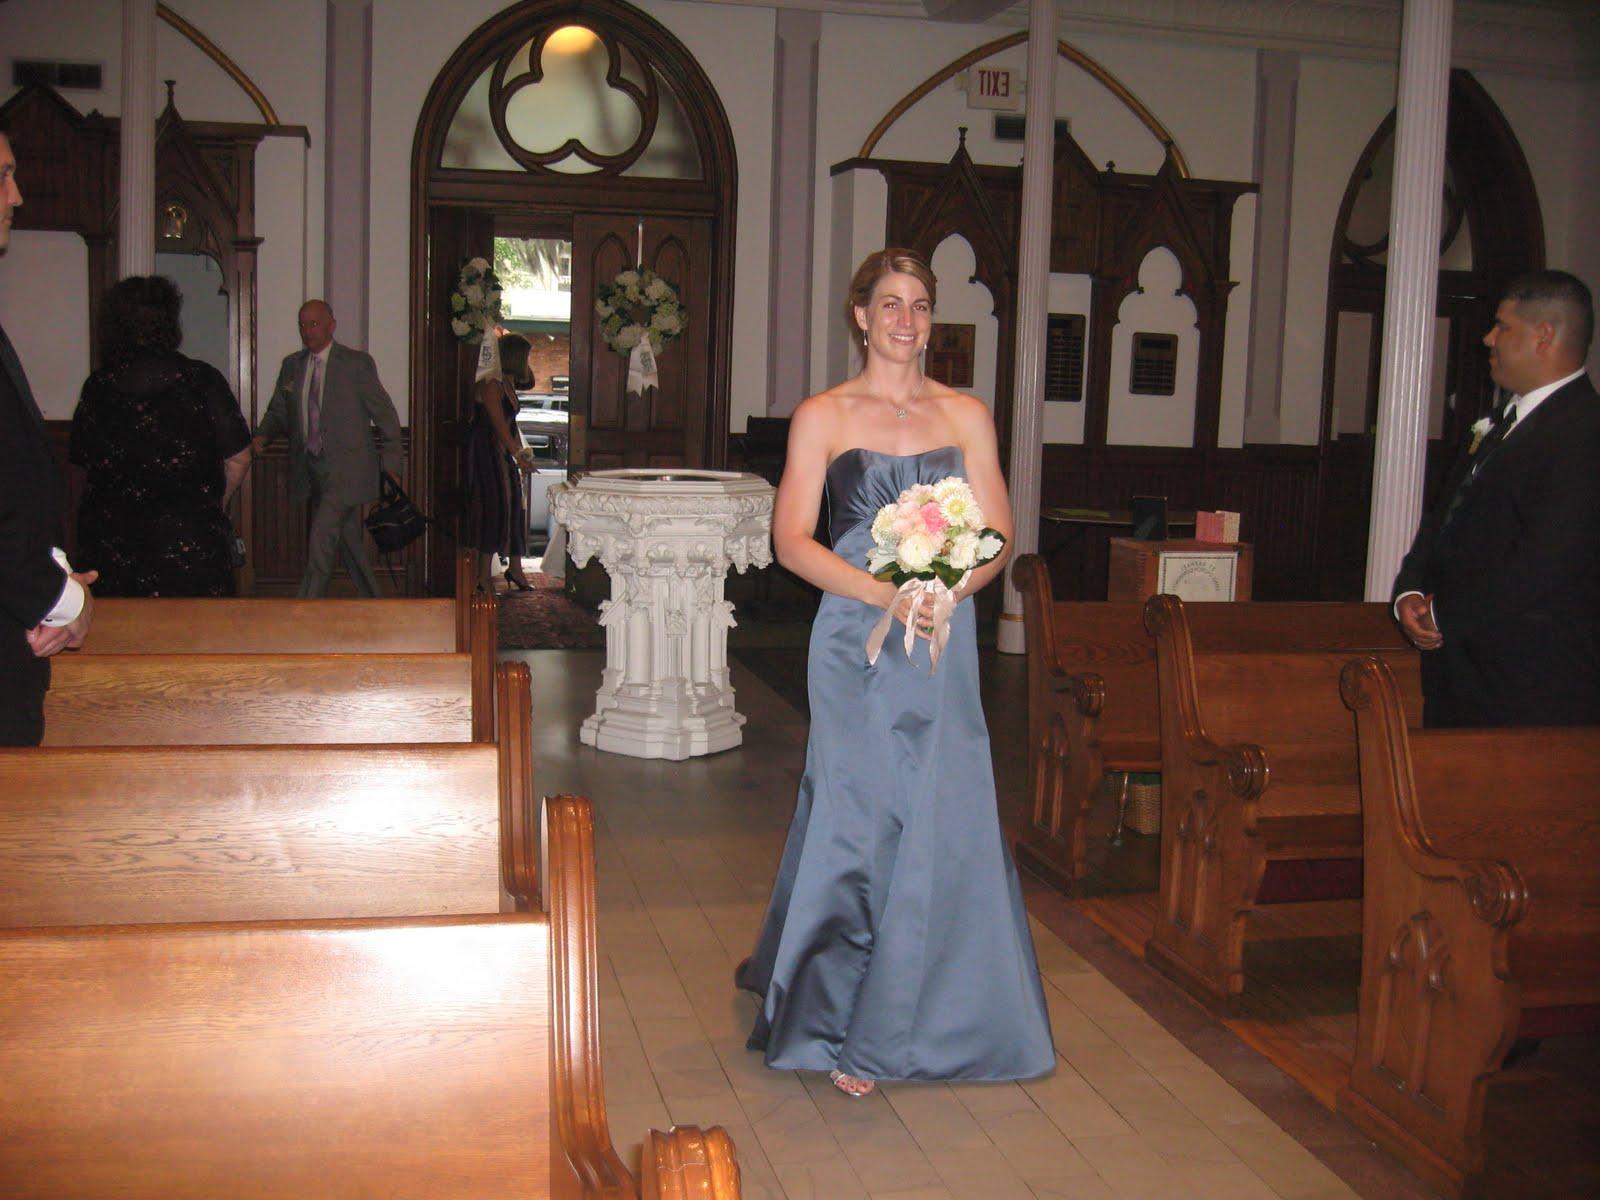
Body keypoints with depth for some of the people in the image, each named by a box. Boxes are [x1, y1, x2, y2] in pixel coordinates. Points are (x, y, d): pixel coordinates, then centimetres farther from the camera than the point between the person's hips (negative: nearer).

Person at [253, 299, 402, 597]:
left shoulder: (357, 363, -4)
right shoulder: (291, 365, 11)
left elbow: (386, 416, -2)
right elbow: (278, 411, 17)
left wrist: (390, 468, -5)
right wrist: (262, 436, -5)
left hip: (345, 469, -5)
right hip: (310, 469, 6)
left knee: (320, 540, -15)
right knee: (349, 541, 13)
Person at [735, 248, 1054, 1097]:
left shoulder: (966, 416, 11)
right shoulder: (822, 417, 4)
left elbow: (996, 539, 7)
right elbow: (792, 540, -5)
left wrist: (948, 590, -14)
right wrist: (888, 594, -17)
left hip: (942, 646, 3)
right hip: (856, 644, -2)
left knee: (946, 825, 2)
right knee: (859, 819, 0)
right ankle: (850, 1032, 16)